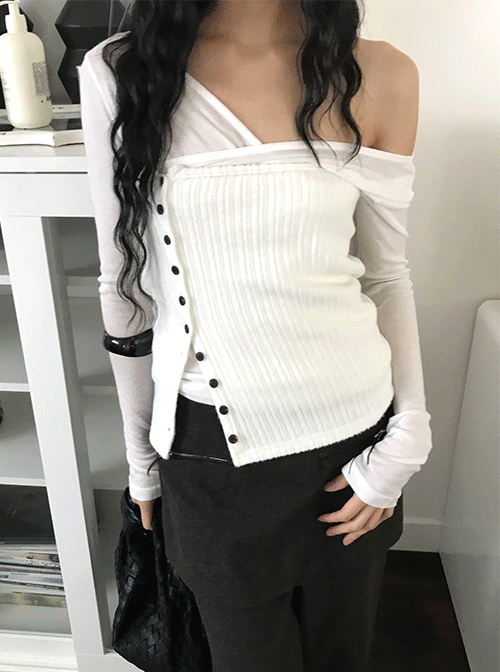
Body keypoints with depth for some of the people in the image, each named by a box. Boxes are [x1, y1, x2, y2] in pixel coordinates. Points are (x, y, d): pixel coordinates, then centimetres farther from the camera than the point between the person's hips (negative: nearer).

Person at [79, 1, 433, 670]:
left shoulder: (379, 76, -4)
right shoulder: (117, 73, -6)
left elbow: (387, 275, 3)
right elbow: (126, 287, -1)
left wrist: (405, 440, -2)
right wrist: (142, 461, 7)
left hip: (354, 434, 2)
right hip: (211, 448, -1)